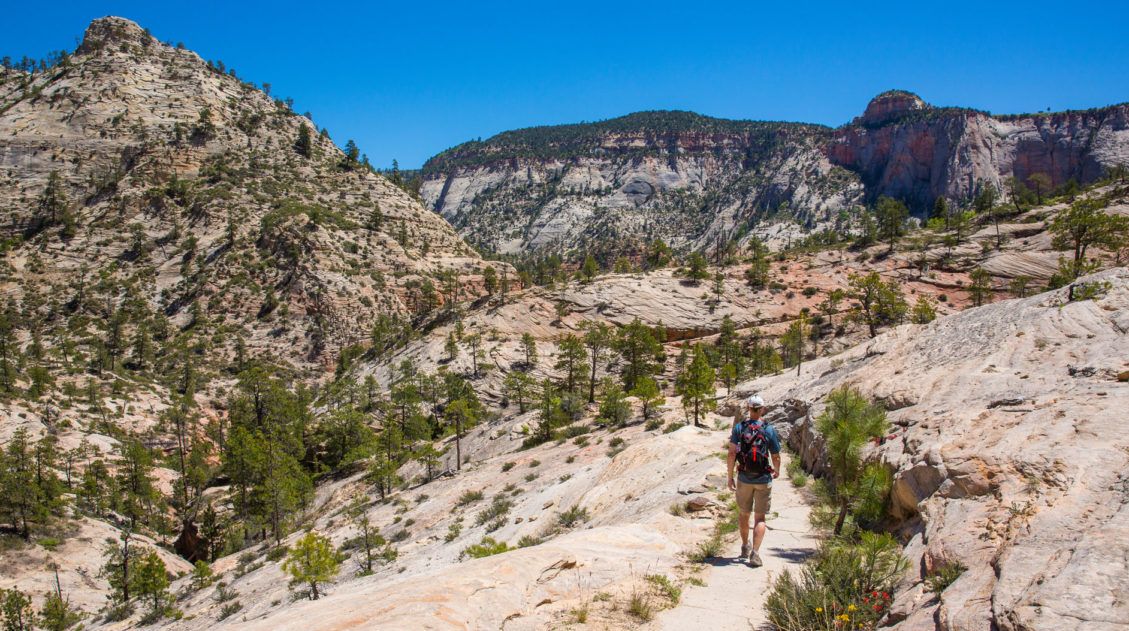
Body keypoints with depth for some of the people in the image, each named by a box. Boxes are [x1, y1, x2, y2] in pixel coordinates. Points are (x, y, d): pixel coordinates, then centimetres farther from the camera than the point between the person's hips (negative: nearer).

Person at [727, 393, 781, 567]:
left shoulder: (739, 427, -6)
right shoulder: (769, 430, -7)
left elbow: (732, 453, -10)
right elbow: (776, 457, -2)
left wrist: (730, 477, -1)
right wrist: (777, 471, 19)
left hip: (744, 478, 1)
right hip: (763, 479, -1)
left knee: (743, 514, 19)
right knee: (760, 517, 4)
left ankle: (745, 547, 36)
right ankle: (755, 553, -8)